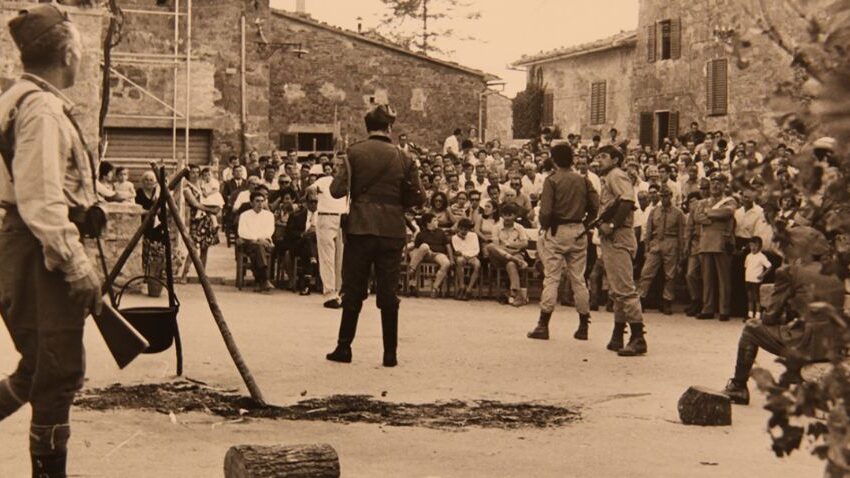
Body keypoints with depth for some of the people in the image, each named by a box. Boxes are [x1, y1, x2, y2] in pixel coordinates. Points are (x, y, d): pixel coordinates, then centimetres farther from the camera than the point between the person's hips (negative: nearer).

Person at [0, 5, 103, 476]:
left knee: (38, 370, 17)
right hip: (43, 251, -10)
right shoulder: (42, 107, -15)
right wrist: (77, 265, -21)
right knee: (59, 373, -1)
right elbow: (41, 201, -22)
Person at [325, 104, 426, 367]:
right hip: (392, 230, 1)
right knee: (388, 292, 7)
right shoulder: (402, 157, -1)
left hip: (360, 227, -1)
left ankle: (344, 347, 12)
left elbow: (337, 190, -10)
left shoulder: (355, 152, -5)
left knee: (353, 290, 9)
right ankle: (390, 353, 8)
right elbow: (417, 198, 0)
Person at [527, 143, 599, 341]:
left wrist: (544, 227, 4)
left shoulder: (551, 181, -9)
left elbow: (545, 211, -14)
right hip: (579, 232, 4)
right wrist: (585, 224, 12)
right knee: (579, 279, 10)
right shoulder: (583, 180, 3)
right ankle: (583, 326, 12)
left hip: (557, 231, -4)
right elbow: (595, 206, 1)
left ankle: (543, 325, -1)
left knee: (551, 278, 0)